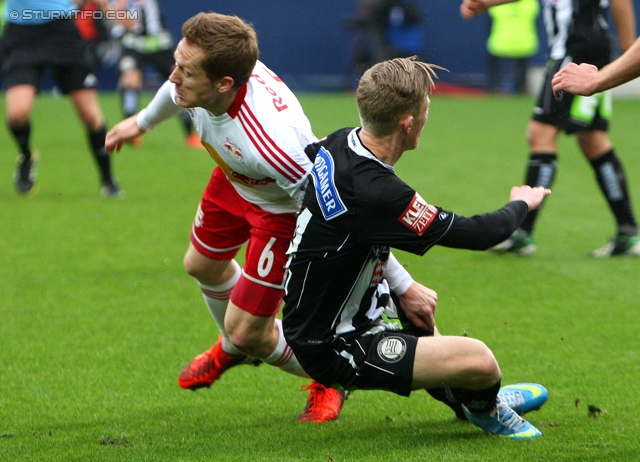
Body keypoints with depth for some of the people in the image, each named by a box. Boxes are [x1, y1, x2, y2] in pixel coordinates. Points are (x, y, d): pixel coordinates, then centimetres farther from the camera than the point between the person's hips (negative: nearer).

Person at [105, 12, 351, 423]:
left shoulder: (269, 143, -48)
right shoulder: (204, 73, -27)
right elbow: (177, 92, 2)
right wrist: (142, 123, 24)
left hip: (285, 211, -7)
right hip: (234, 182, 8)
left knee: (249, 331, -5)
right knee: (203, 265, 29)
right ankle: (233, 349, 62)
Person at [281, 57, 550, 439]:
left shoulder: (341, 143, -4)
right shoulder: (376, 192, -31)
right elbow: (477, 234, -20)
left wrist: (404, 286, 15)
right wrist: (521, 205, 1)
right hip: (333, 350, -11)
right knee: (479, 360, -18)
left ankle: (464, 395, 54)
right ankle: (484, 408, 17)